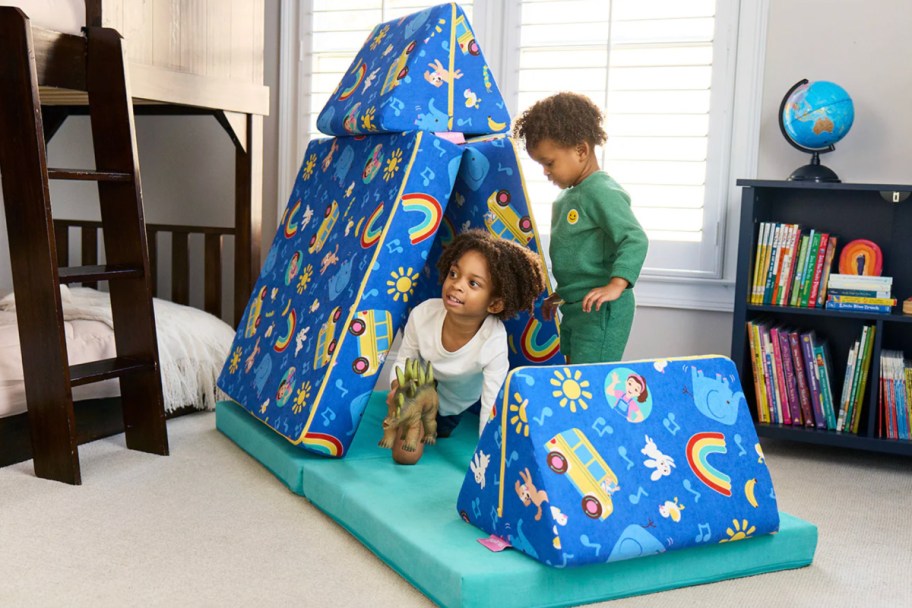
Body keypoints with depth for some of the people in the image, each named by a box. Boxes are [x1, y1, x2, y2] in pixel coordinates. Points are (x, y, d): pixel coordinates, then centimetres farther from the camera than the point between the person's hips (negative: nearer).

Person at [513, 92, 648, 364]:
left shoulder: (602, 191, -16)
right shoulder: (568, 196, 14)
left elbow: (635, 239, -24)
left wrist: (616, 286, -34)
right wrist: (561, 294, 25)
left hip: (600, 311, -10)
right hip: (574, 308, 10)